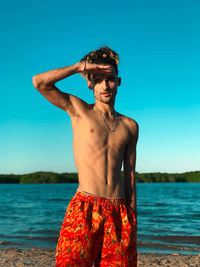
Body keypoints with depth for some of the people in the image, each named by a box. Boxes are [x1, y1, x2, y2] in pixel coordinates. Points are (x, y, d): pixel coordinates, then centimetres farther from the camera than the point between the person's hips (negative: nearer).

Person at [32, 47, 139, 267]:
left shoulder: (130, 126, 15)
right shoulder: (79, 110, 7)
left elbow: (130, 176, 15)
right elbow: (39, 82, -6)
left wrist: (133, 219, 11)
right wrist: (80, 67, -2)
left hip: (119, 211, 3)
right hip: (84, 208, -3)